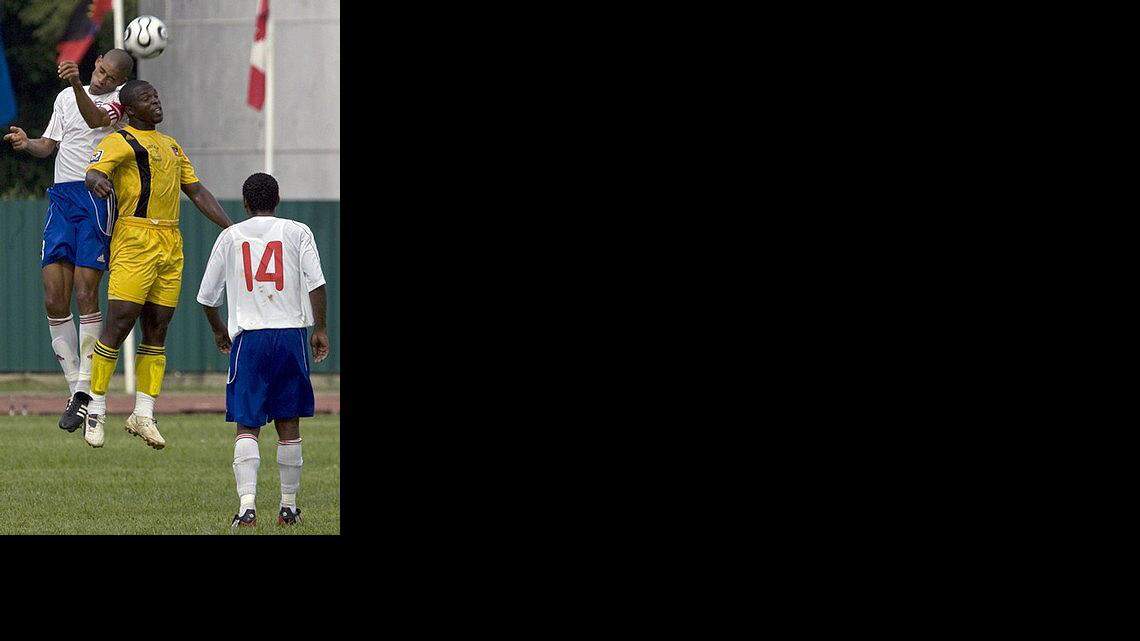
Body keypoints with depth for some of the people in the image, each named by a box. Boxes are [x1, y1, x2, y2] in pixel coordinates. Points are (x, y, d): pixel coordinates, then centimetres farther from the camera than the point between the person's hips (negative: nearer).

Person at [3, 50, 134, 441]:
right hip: (61, 198, 6)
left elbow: (96, 119, -22)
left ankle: (85, 391, -9)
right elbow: (49, 144, 23)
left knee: (85, 294, -13)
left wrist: (76, 84, -39)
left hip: (96, 196, -6)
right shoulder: (66, 97, 18)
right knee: (54, 299, -2)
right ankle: (74, 386, 5)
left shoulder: (122, 100, -2)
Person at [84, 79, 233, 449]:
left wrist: (230, 227, 17)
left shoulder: (171, 146, 24)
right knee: (119, 323, -11)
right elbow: (94, 172, -17)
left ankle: (143, 414, 7)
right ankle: (96, 408, -4)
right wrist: (97, 181, -41)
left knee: (157, 331, 5)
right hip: (135, 240, -7)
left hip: (171, 245, 7)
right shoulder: (120, 141, 0)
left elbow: (197, 192, 26)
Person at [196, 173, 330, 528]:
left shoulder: (230, 236, 9)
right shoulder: (297, 232, 6)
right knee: (289, 425, 11)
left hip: (248, 338, -1)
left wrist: (219, 332, 28)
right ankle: (289, 505, 16)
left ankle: (247, 503, -21)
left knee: (247, 426, -4)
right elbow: (315, 282, -7)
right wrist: (320, 329, 1)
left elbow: (207, 296, 12)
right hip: (291, 333, 1)